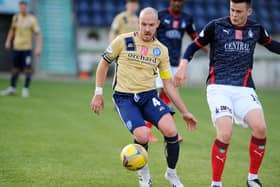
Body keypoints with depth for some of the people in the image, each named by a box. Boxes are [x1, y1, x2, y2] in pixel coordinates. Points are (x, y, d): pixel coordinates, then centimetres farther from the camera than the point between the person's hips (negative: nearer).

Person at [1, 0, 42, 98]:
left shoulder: (32, 19, -7)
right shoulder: (16, 17, 7)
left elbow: (38, 34, -9)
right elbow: (12, 30, 22)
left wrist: (38, 47, -16)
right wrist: (8, 41, 13)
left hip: (27, 48, -4)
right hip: (16, 47, 4)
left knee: (27, 69, -6)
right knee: (16, 68, 10)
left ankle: (26, 89, 2)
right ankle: (12, 88, 19)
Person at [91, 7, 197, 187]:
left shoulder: (161, 50, 6)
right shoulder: (123, 41, -3)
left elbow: (168, 83, 11)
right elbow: (104, 64, 8)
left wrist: (184, 112, 9)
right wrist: (98, 93, 3)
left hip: (149, 96, 3)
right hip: (124, 98, -2)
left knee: (170, 130, -22)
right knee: (142, 135, -26)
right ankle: (143, 173, 6)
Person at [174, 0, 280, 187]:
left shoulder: (256, 29, 10)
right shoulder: (216, 26, 0)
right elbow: (194, 46, 10)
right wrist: (184, 65, -6)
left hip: (244, 89, 3)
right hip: (219, 87, -3)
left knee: (260, 128, -19)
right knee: (225, 134, -22)